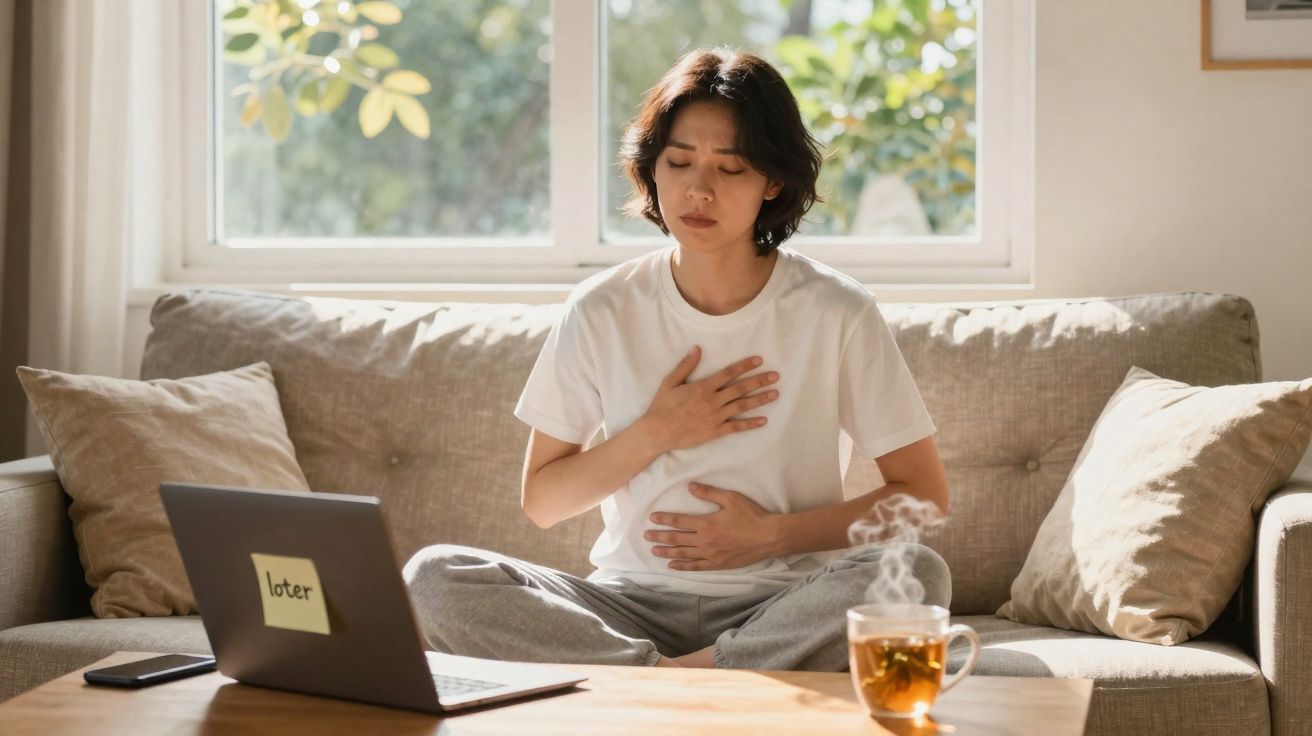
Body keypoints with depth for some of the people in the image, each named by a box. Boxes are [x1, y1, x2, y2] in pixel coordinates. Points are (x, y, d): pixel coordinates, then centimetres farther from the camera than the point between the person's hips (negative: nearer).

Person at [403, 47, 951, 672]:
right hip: (633, 603, 2)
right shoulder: (603, 311, 2)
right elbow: (541, 502, 7)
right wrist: (656, 434, -7)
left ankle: (668, 680, -27)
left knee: (915, 573, -33)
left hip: (778, 607, -1)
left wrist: (772, 534, -8)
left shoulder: (835, 313, -2)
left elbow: (923, 493, 2)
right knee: (433, 577, -22)